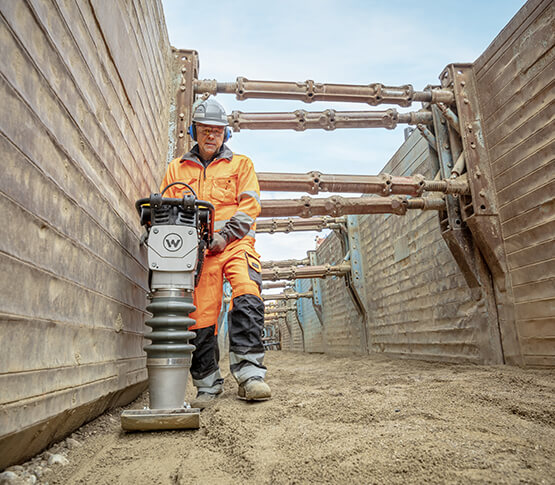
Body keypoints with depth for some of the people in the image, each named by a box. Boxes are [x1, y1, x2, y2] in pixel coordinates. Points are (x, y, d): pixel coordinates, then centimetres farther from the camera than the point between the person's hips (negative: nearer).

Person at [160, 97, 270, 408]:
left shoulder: (241, 164, 17)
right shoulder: (177, 169, 22)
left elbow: (250, 205, 4)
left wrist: (224, 236, -9)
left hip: (235, 243, -1)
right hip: (197, 250, 2)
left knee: (247, 298, -25)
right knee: (201, 316, -3)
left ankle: (250, 375, -22)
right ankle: (208, 386, 10)